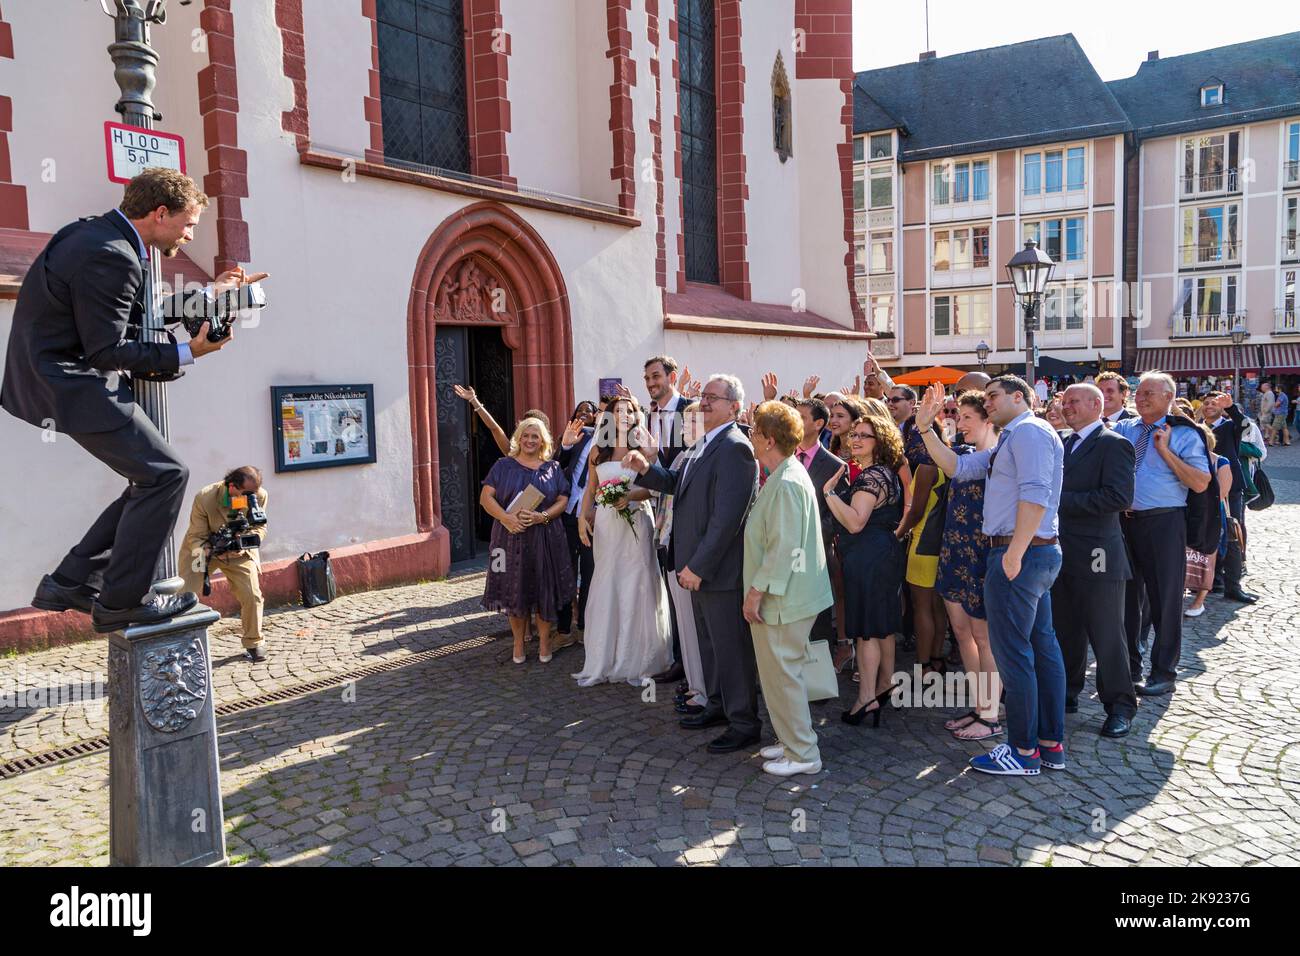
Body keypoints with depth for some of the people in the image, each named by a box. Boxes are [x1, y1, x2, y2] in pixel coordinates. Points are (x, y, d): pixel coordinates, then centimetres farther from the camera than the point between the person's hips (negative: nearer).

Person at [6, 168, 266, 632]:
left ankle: (70, 583, 17)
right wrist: (187, 352, -18)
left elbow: (142, 312, 21)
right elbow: (107, 351, -21)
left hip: (64, 373, 11)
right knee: (164, 474, -10)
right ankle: (120, 602, 0)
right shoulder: (109, 256, -22)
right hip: (73, 383, -11)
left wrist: (212, 293, 23)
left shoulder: (102, 234, 11)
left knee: (154, 477, 11)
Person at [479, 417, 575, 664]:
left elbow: (563, 500, 3)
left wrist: (542, 516, -15)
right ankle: (519, 643, 16)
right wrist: (505, 517, -18)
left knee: (545, 589, 3)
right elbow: (486, 497, -1)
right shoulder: (504, 465, 6)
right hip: (511, 536, 0)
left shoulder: (553, 467, 9)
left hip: (545, 538, 1)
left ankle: (544, 642, 16)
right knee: (514, 590, 4)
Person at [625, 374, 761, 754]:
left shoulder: (734, 447, -19)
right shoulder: (707, 444, 12)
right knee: (709, 641, 21)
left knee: (731, 646, 2)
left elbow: (727, 516, -25)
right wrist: (646, 470, 0)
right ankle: (719, 705, 36)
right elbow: (680, 485, 19)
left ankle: (744, 723, 15)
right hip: (699, 567, 10)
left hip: (721, 569, -10)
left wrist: (698, 566, -23)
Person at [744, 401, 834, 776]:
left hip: (782, 599, -10)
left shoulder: (787, 484, -21)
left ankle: (802, 754, 11)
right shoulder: (785, 475, 12)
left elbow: (784, 547, -25)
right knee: (780, 672, 19)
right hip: (784, 594, 10)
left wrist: (756, 591, -20)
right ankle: (792, 739, 31)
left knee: (781, 674, 0)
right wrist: (757, 588, 20)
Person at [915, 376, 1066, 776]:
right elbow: (958, 467, 16)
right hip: (1038, 554, 11)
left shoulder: (1029, 431, -12)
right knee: (1041, 645, 13)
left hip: (1021, 552, -11)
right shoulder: (1007, 442, 21)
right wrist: (926, 428, 10)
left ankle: (1023, 751, 5)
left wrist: (1014, 553, -25)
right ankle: (1051, 744, 23)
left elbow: (1035, 494, -23)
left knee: (1011, 650, -4)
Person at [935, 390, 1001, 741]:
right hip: (955, 552, 8)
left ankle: (991, 716, 15)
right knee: (962, 630, 13)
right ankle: (980, 707, 25)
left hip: (983, 555, -8)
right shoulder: (964, 452, 9)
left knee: (983, 636, 2)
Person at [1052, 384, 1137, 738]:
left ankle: (1119, 706, 14)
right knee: (1066, 631, 16)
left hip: (1096, 556, -7)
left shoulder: (1113, 444, -10)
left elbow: (1119, 496, -22)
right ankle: (1067, 693, 29)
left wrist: (1063, 501, -20)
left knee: (1106, 635, 1)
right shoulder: (1065, 445, 16)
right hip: (1063, 555, 8)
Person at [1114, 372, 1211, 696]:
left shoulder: (1184, 435, -4)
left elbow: (1200, 483, -13)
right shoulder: (1122, 429, 9)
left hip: (1164, 523, -4)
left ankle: (1163, 672, 16)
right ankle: (1128, 665, 27)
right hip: (1124, 520, 5)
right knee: (1125, 593, 12)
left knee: (1165, 597, 4)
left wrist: (1165, 451, -14)